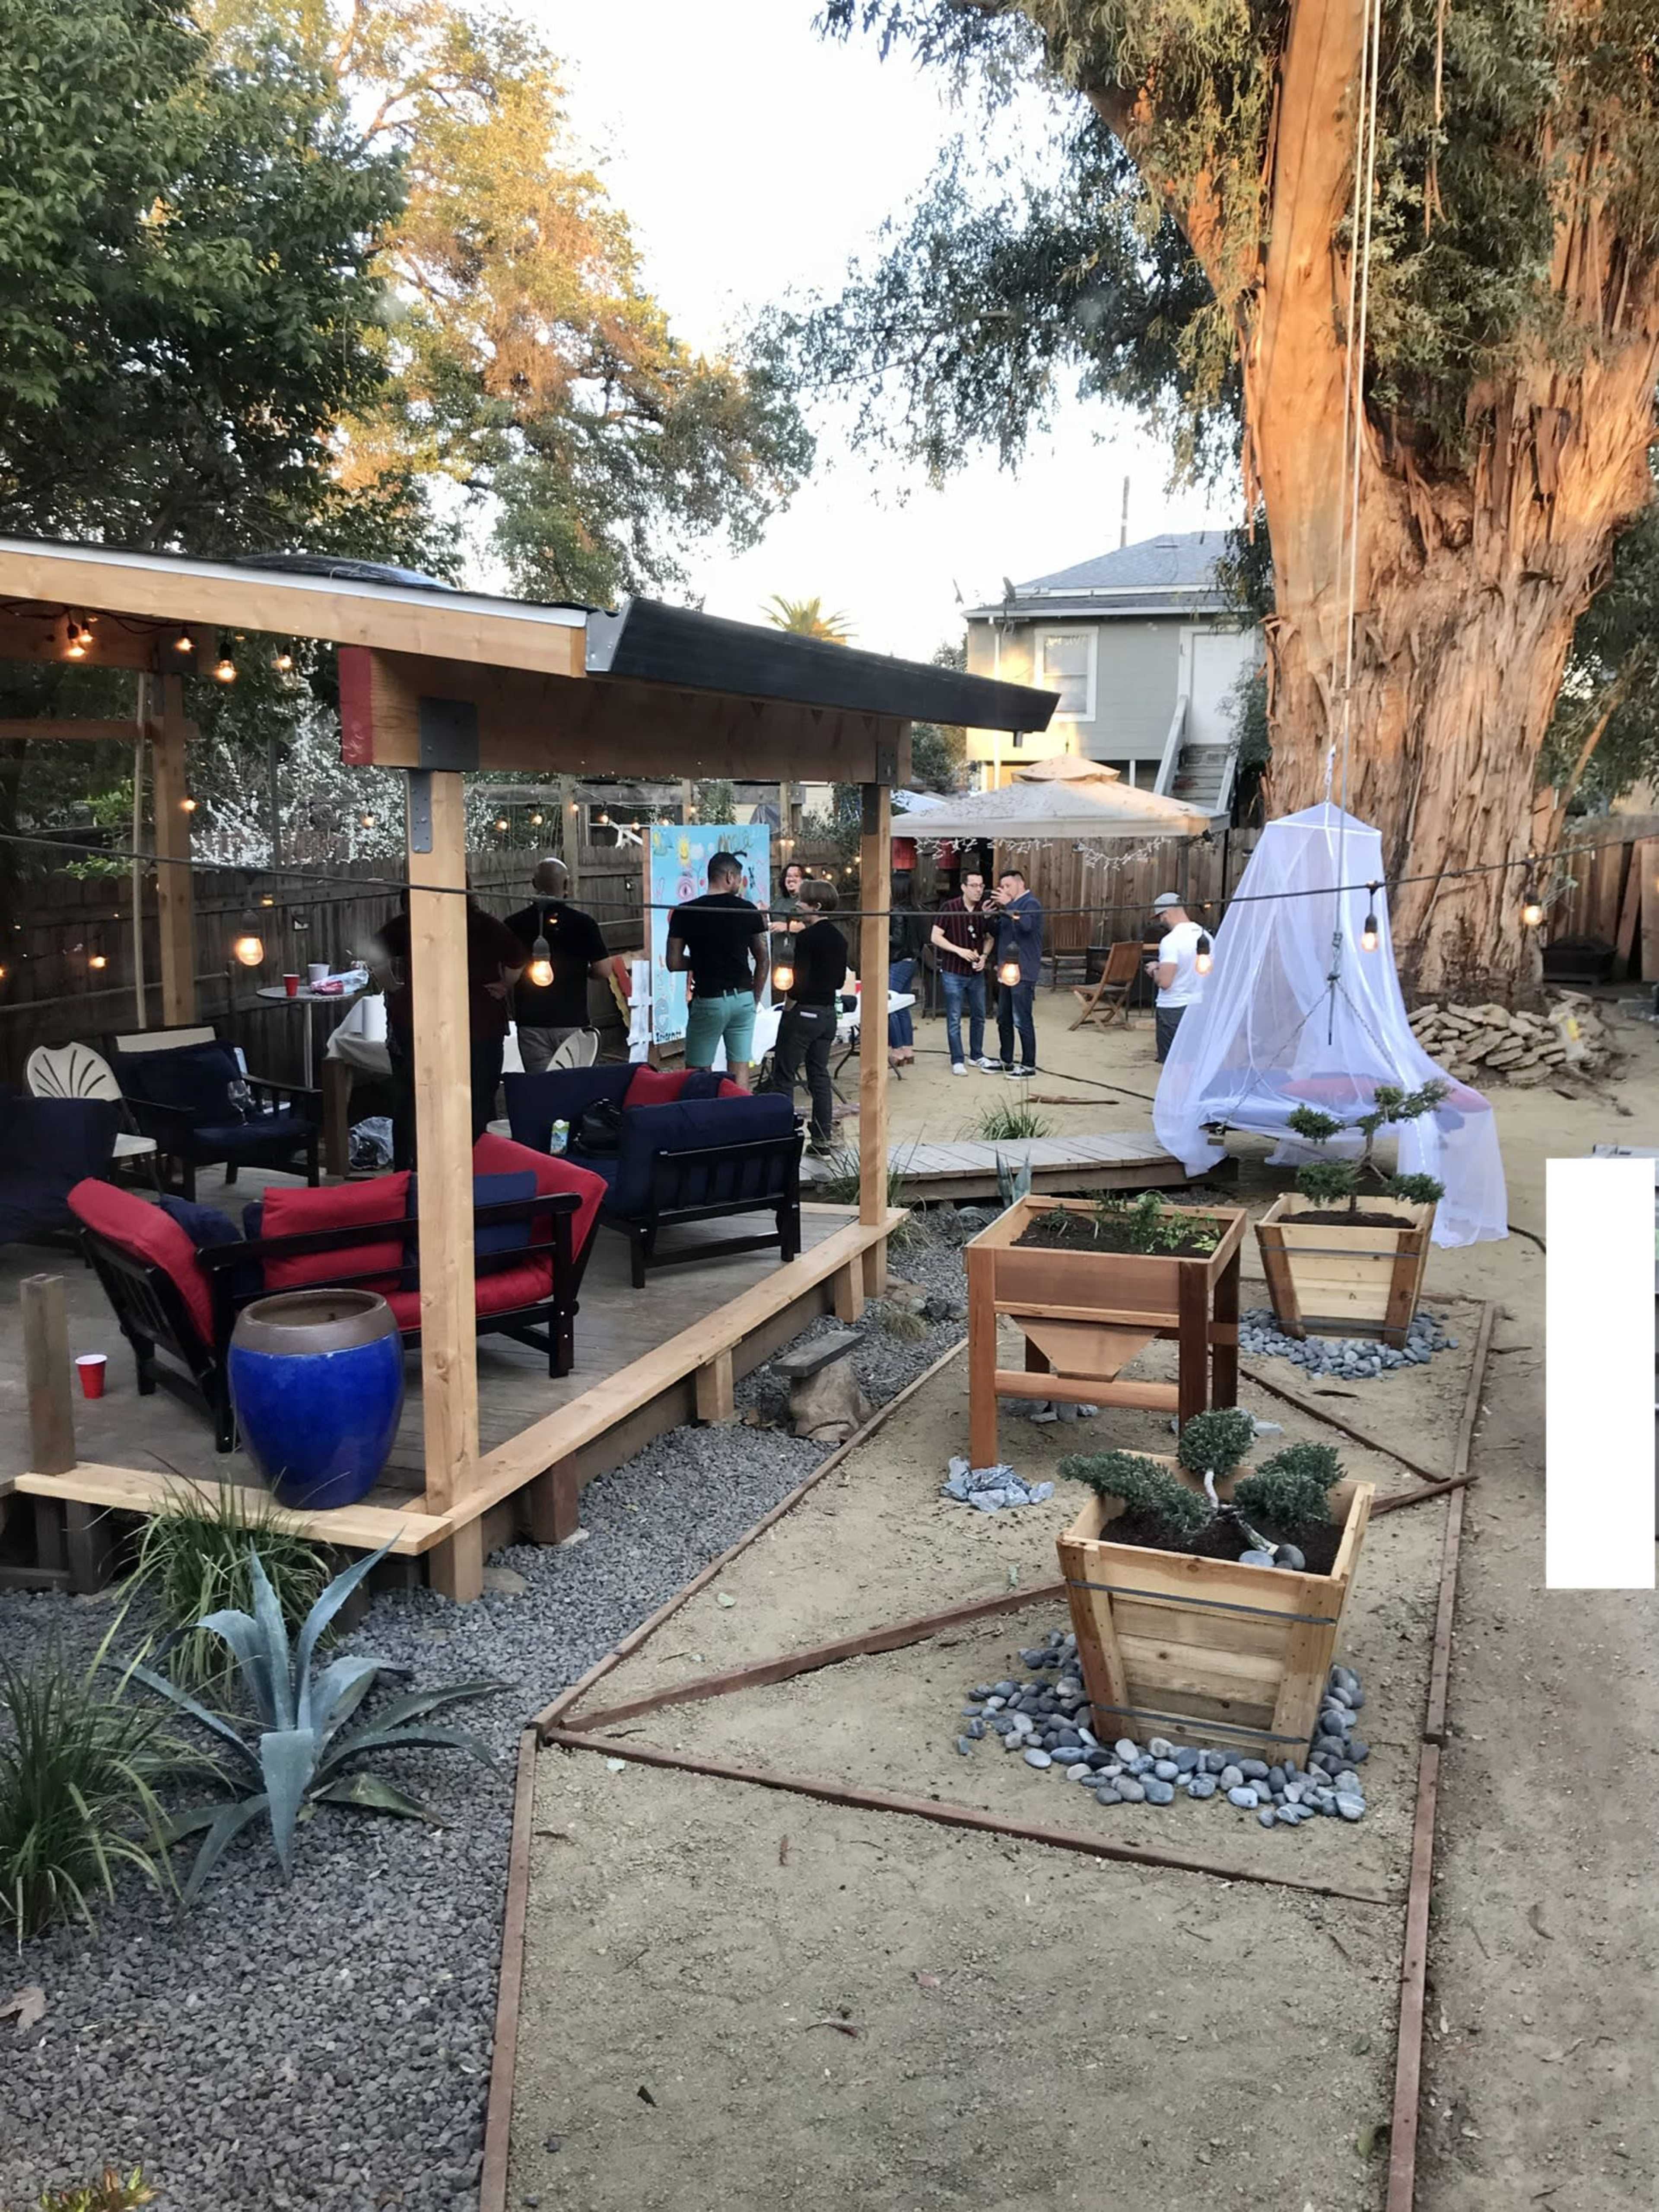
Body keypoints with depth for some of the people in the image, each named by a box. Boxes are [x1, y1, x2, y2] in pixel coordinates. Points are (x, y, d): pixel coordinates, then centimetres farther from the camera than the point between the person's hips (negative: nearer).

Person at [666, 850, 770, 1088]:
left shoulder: (685, 913, -6)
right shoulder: (748, 910, 0)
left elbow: (674, 963, -6)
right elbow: (764, 960, 5)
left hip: (708, 1000, -3)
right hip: (743, 998, 3)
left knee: (698, 1073, 5)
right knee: (740, 1067, 8)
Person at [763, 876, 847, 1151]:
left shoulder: (807, 938, -16)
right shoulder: (839, 939, 8)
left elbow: (800, 982, -20)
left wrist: (788, 1007, -8)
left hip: (804, 1012, -8)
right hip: (828, 1012, 8)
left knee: (784, 1076, 0)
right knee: (820, 1074, 13)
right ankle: (822, 1137, 14)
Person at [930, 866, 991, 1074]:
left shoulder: (985, 909, 0)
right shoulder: (950, 908, -12)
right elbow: (936, 937, -11)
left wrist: (984, 956, -5)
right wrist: (959, 950, -20)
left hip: (977, 973, 5)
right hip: (953, 973, -4)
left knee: (979, 1016, 14)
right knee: (954, 1019, 1)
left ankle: (977, 1055, 29)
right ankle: (957, 1061, 10)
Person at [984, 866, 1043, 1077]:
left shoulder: (1030, 903, -9)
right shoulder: (1010, 905, 18)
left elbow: (1026, 925, -28)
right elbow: (999, 933, 23)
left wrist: (1008, 906, -32)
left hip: (1023, 973, -9)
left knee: (1022, 1021, -6)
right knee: (1004, 1019, 14)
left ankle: (1029, 1065, 1)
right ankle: (1007, 1061, 24)